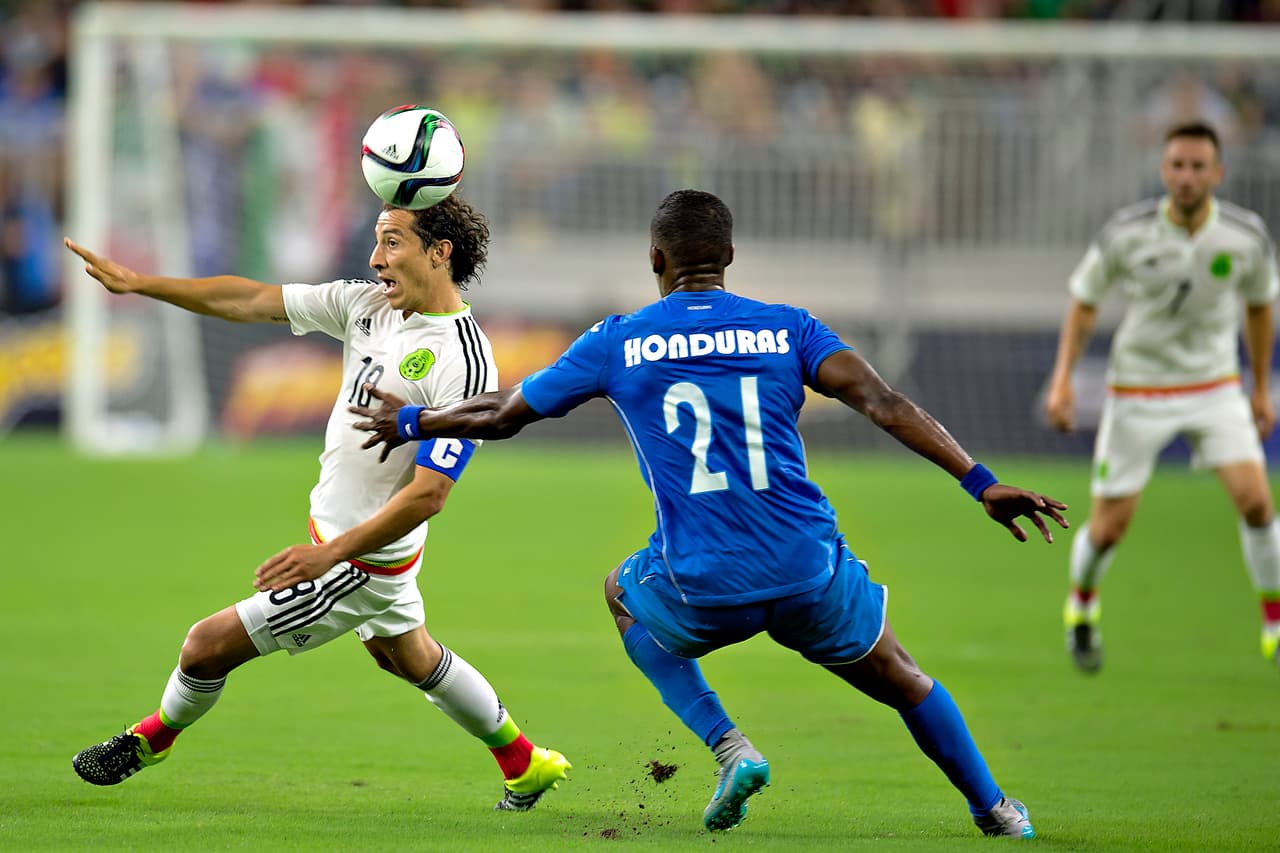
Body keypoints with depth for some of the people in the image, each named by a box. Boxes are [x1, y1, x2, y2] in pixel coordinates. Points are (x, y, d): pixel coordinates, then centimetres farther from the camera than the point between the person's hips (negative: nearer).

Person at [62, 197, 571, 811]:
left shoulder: (463, 366, -27)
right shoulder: (368, 304, -4)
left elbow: (428, 493, -28)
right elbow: (250, 302, 0)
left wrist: (330, 553, -32)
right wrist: (139, 284, -3)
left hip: (363, 562, -9)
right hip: (335, 532, 9)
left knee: (209, 644, -2)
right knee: (410, 658, 29)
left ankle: (152, 738, 27)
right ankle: (526, 767, 45)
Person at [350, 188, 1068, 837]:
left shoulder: (617, 344, 5)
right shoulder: (787, 328, 4)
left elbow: (502, 415, 14)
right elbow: (881, 401, -10)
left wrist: (409, 422, 32)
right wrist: (980, 482, -14)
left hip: (701, 589, -1)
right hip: (811, 571, 1)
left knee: (624, 593, 34)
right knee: (904, 682, 27)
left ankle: (727, 747, 17)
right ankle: (995, 811, 35)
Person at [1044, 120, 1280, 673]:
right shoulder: (1125, 234, -16)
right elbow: (1084, 302, -1)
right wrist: (1062, 379, -9)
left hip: (1215, 388, 1)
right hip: (1138, 393, -1)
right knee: (1109, 527, 1)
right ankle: (1081, 605, 34)